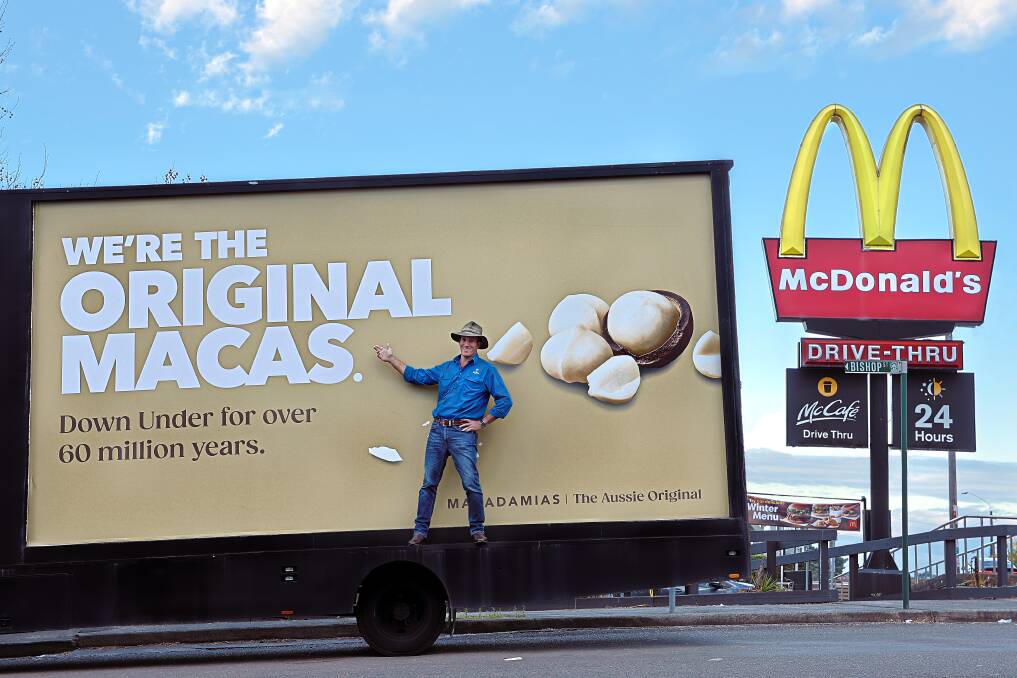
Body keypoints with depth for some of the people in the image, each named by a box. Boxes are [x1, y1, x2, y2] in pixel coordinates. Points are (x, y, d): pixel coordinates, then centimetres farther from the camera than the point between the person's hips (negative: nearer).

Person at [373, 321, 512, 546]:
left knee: (471, 484, -8)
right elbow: (417, 376, 28)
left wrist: (482, 423, -4)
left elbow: (505, 401, -1)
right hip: (437, 430, 5)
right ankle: (420, 530, 11)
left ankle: (477, 530, 5)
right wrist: (391, 359, 28)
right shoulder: (446, 368, 17)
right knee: (429, 483, 5)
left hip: (463, 433, -4)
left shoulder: (486, 370, 2)